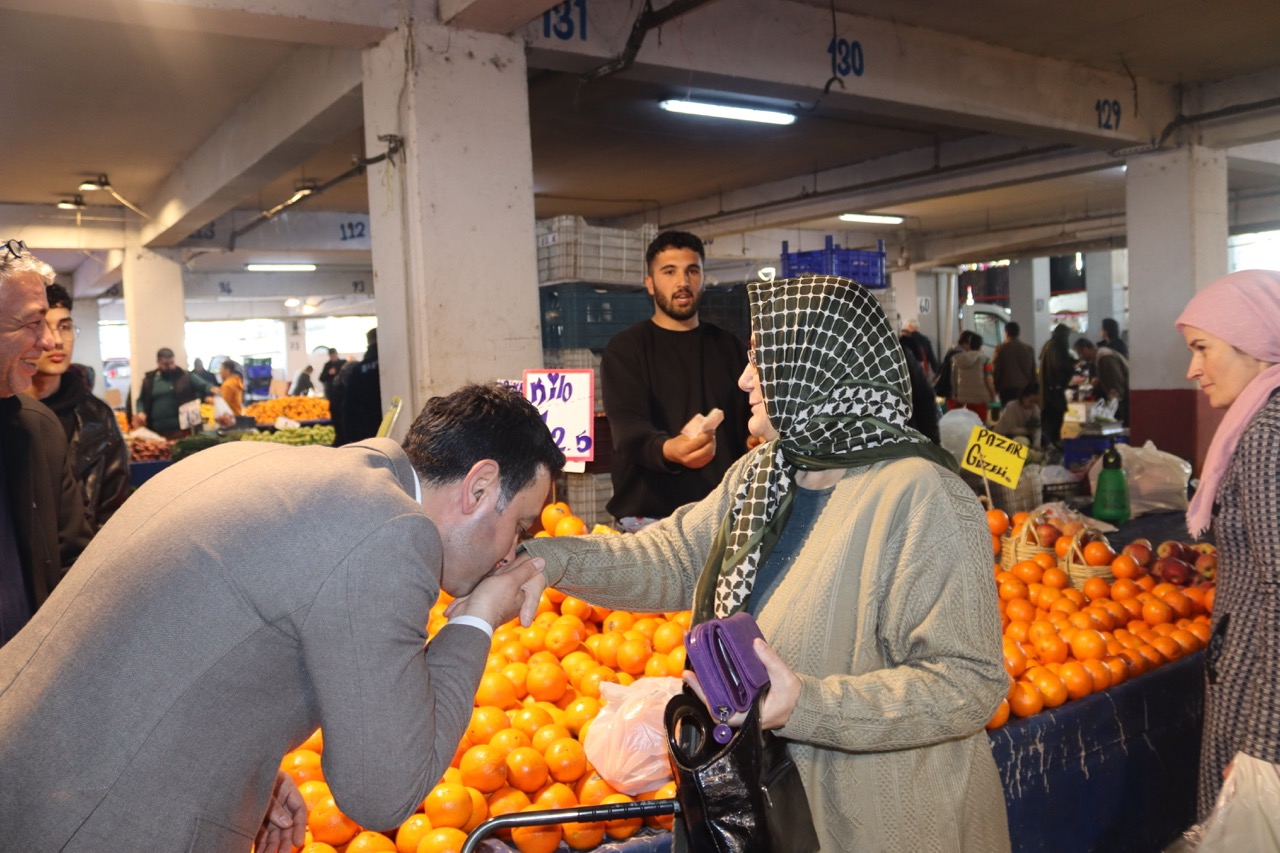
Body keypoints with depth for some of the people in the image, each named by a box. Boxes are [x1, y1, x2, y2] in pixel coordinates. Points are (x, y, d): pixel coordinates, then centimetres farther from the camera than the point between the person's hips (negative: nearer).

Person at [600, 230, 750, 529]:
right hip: (649, 515, -3)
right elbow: (628, 424, -16)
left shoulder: (730, 348, 10)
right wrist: (667, 450, -37)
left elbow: (749, 424, 14)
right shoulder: (626, 348, -2)